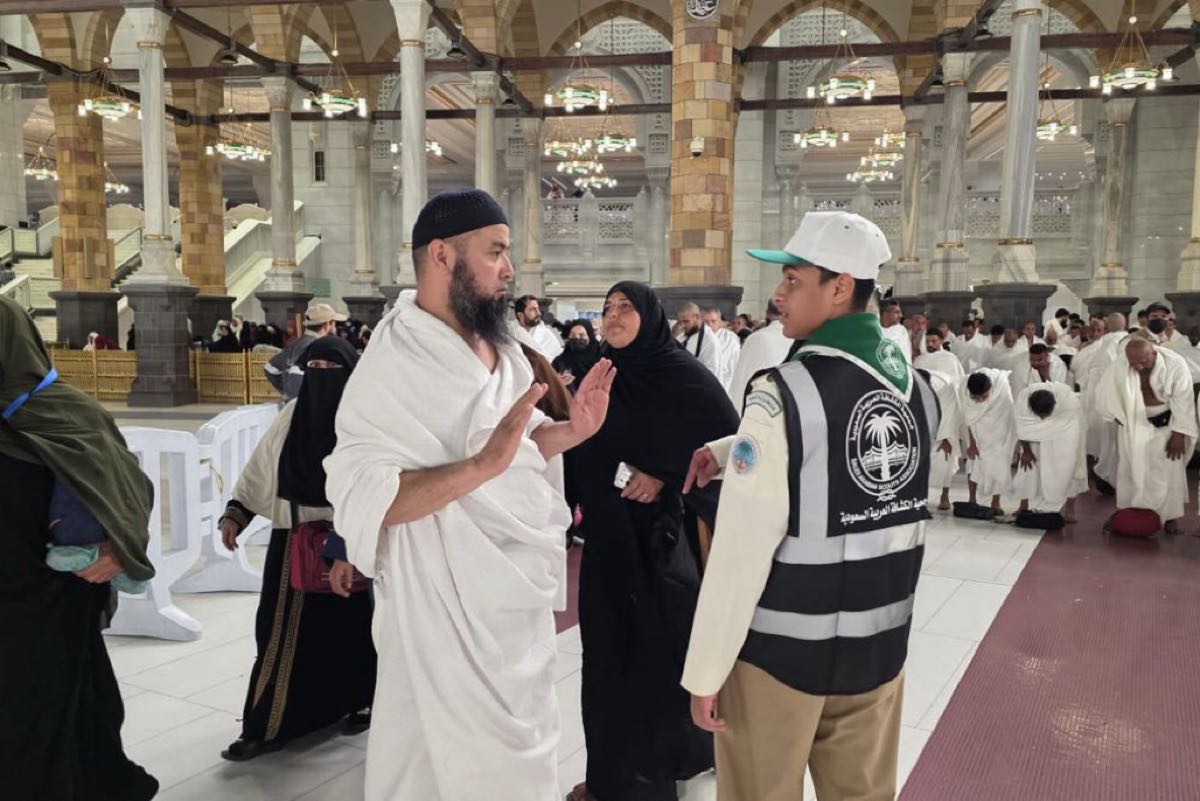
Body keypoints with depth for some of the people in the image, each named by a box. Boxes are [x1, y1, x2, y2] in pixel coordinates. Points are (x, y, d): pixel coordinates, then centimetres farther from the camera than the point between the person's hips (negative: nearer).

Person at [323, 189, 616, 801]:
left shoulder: (499, 344, 5)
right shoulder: (396, 361, -20)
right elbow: (363, 496, -27)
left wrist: (571, 430, -3)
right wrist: (483, 465, -37)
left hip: (517, 595, 8)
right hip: (452, 607, -8)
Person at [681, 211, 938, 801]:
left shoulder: (784, 393, -20)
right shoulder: (919, 388, 1)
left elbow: (743, 548, -21)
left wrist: (705, 669, -13)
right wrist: (734, 450, 6)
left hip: (782, 646, -6)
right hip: (880, 643, 6)